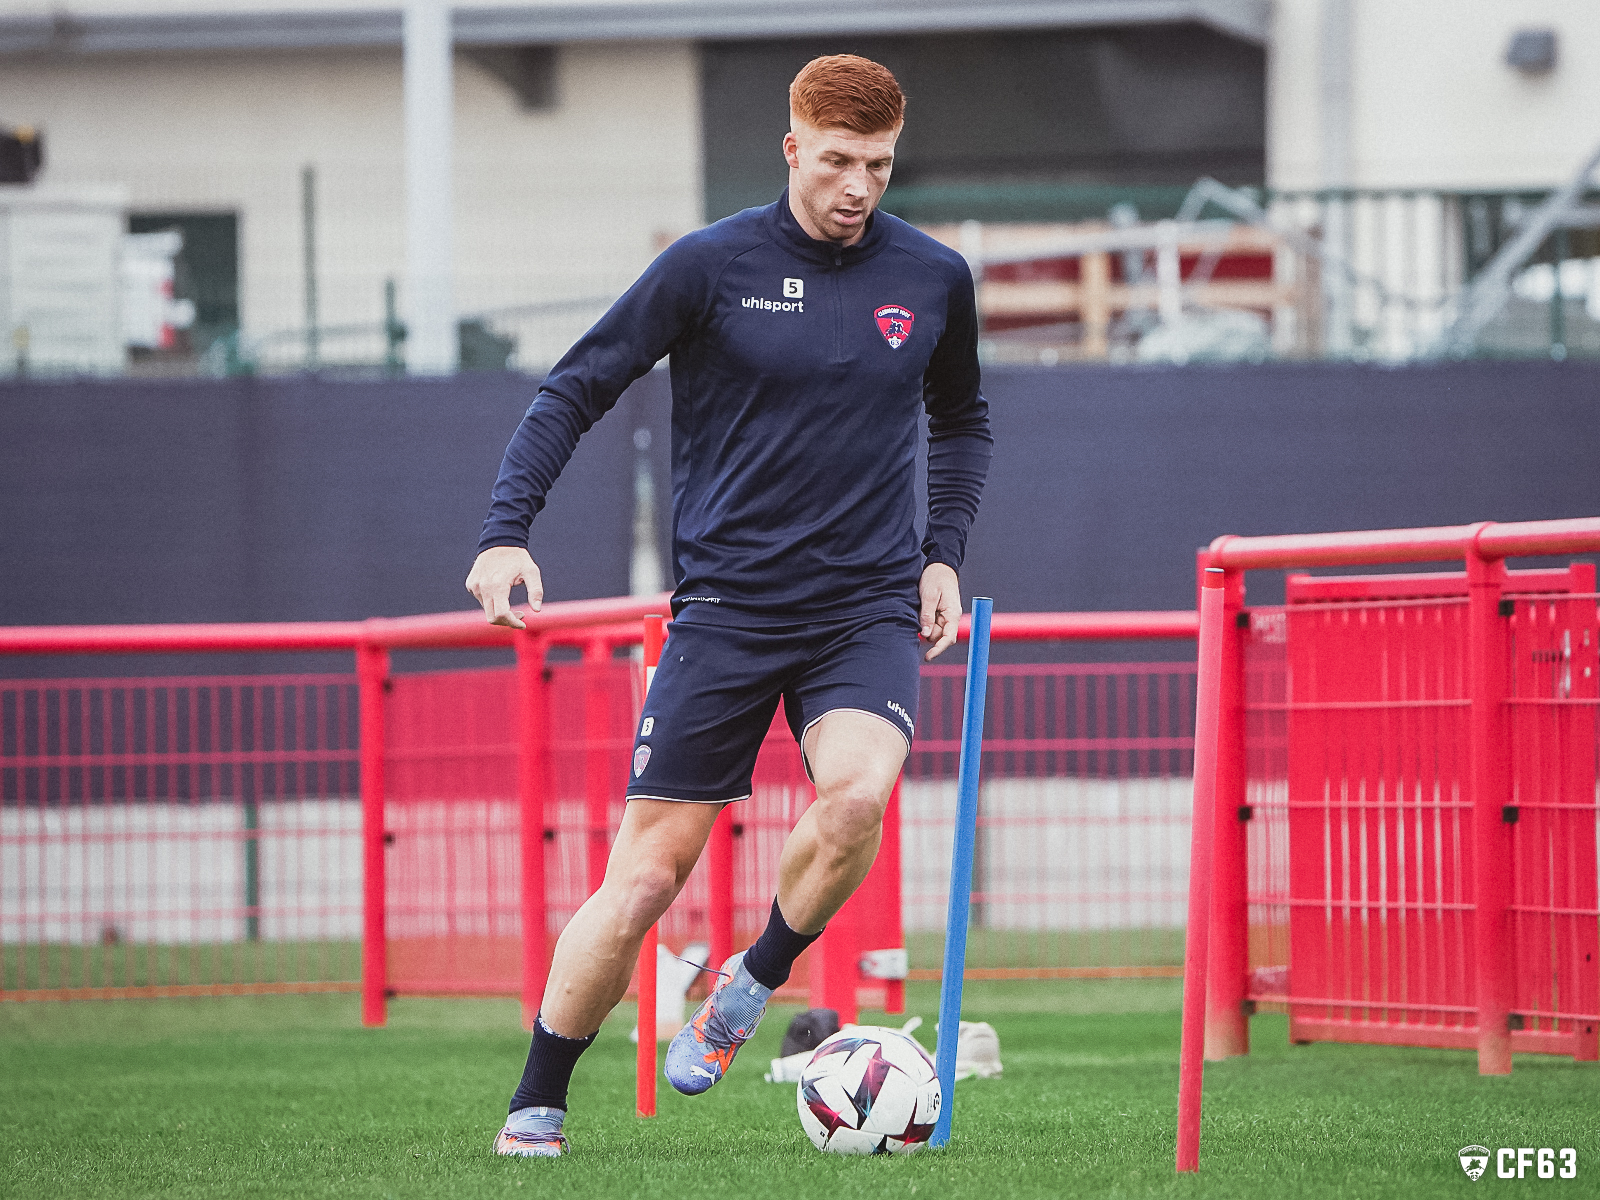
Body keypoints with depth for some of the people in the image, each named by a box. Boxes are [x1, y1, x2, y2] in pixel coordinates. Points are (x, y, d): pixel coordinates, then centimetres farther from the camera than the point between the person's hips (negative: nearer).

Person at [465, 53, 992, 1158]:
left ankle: (751, 986, -1)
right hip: (728, 606, -2)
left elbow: (961, 420, 25)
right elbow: (576, 391, 1)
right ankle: (536, 1109, 12)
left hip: (869, 610, 2)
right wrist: (508, 531, -11)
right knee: (647, 874, -5)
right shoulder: (711, 267, -4)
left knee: (856, 795, -29)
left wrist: (944, 550, 12)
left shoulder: (933, 279, 5)